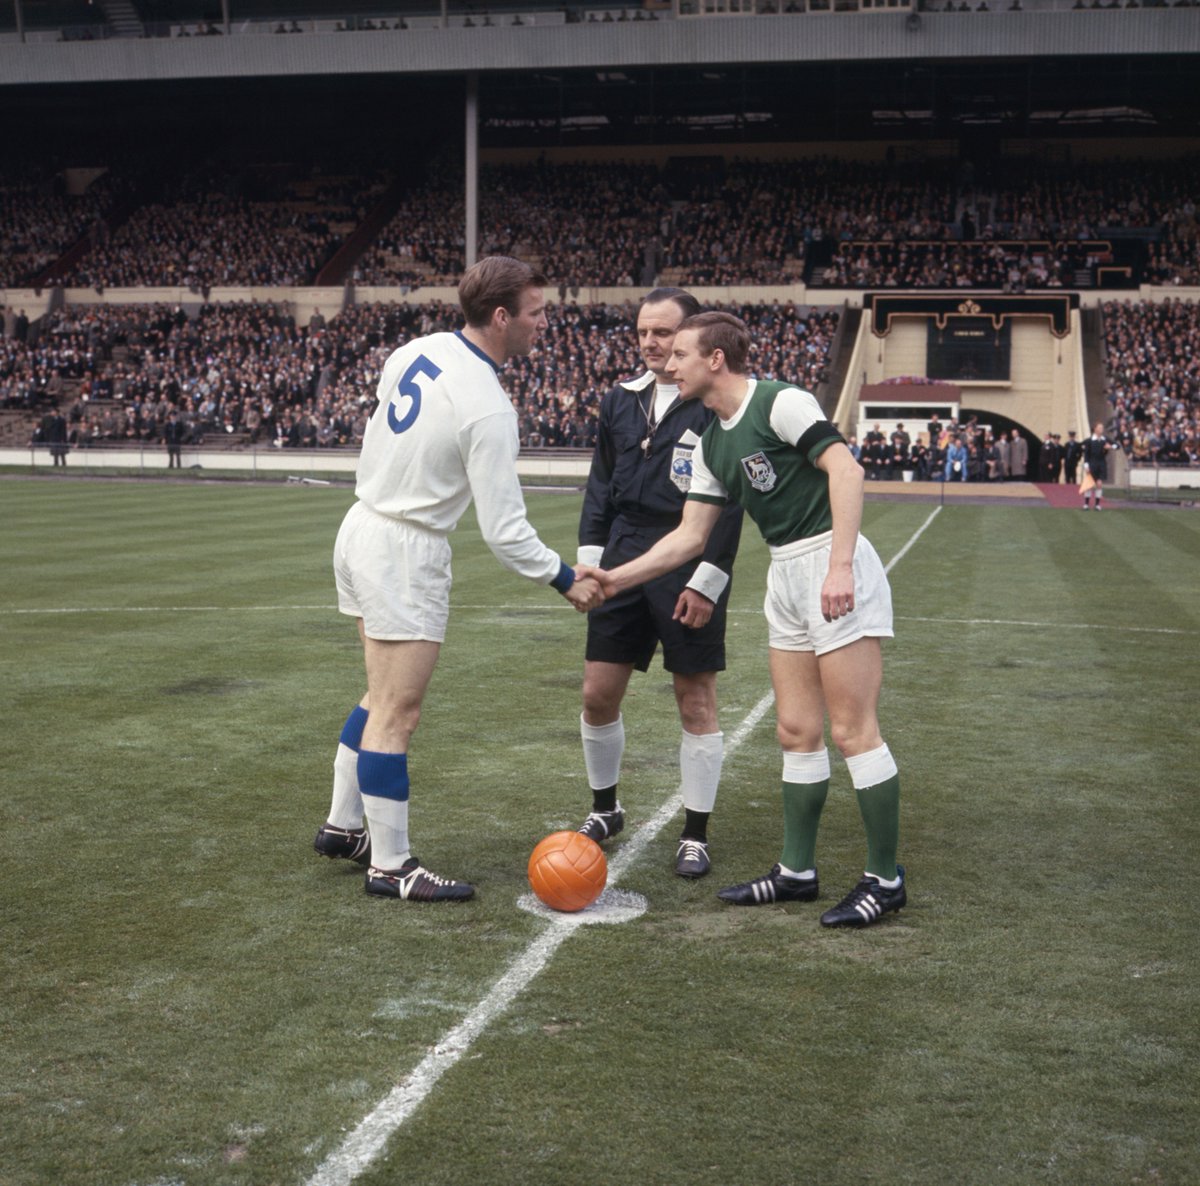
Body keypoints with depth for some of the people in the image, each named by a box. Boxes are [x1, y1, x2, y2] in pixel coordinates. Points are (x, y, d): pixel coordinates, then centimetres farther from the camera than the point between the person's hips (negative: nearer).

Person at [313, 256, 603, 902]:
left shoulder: (413, 351, 1)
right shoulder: (487, 407, -22)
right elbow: (503, 529, -19)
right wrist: (565, 580, -6)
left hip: (360, 528, 9)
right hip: (406, 555, -9)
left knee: (383, 695, 21)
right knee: (397, 713, -1)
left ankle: (342, 825, 31)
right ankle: (390, 864, 8)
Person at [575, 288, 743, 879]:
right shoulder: (620, 400, 10)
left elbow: (729, 503, -9)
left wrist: (706, 581, -14)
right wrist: (590, 559, 7)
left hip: (689, 571, -5)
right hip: (624, 562, 5)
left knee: (696, 701, 3)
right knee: (598, 694, 7)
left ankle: (695, 834, 16)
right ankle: (605, 808, 29)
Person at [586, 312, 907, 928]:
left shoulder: (781, 403, -11)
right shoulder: (711, 444, 15)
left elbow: (845, 469, -19)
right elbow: (690, 535, 18)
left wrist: (839, 566, -26)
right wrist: (616, 577, 12)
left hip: (833, 563, -9)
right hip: (784, 575, 9)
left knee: (853, 730, -6)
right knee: (796, 731, 11)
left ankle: (885, 878, 4)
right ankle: (796, 871, 20)